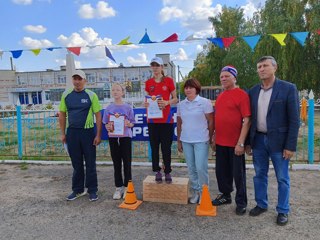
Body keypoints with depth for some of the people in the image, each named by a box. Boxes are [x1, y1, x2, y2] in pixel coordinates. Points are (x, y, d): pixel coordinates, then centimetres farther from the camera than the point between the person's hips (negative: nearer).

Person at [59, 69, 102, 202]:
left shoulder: (91, 95, -4)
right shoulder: (66, 95, 5)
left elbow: (98, 115, -5)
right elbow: (62, 114, 10)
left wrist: (98, 135, -9)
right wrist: (62, 133, 5)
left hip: (88, 132, -2)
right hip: (72, 132, 3)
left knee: (90, 163, 6)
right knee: (76, 163, 13)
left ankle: (92, 190, 20)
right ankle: (78, 190, 28)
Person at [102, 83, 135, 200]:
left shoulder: (128, 107, -1)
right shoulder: (108, 108, 6)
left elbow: (132, 123, 2)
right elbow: (106, 124, 8)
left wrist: (128, 124, -19)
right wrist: (108, 127, -13)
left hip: (125, 137, -2)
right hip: (113, 137, 2)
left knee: (127, 162, 3)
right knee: (116, 163, 10)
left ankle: (127, 186, 16)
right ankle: (118, 187, 21)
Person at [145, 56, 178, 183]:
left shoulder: (169, 80, 0)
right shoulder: (148, 82, 8)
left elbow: (175, 99, 3)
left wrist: (167, 102, -16)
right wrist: (146, 103, -7)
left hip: (166, 119, -3)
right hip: (152, 120, 3)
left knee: (166, 147, 2)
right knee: (154, 147, 7)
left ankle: (167, 172, 16)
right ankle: (157, 172, 19)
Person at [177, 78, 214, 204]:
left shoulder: (205, 102, -4)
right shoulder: (181, 104, 9)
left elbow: (211, 121, -3)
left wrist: (210, 139, -4)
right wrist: (179, 141, 13)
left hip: (201, 141, -4)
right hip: (186, 141, 5)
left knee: (201, 168, -4)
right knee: (191, 168, 11)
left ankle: (203, 192, 15)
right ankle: (195, 191, 25)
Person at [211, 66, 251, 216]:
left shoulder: (242, 95, -11)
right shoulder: (220, 96, 11)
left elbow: (247, 120, -16)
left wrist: (241, 142, -20)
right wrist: (214, 137, 16)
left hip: (235, 143, -7)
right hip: (220, 142, 7)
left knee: (238, 173, 6)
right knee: (221, 171, 17)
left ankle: (241, 203, 23)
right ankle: (225, 195, 36)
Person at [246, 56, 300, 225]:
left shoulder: (288, 88, -7)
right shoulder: (253, 91, 5)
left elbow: (294, 120, -9)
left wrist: (290, 146, -12)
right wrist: (248, 142, 7)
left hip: (278, 141, -4)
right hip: (258, 140, 4)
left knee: (282, 178, 8)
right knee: (259, 175, 15)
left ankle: (283, 211, 25)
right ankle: (261, 204, 33)